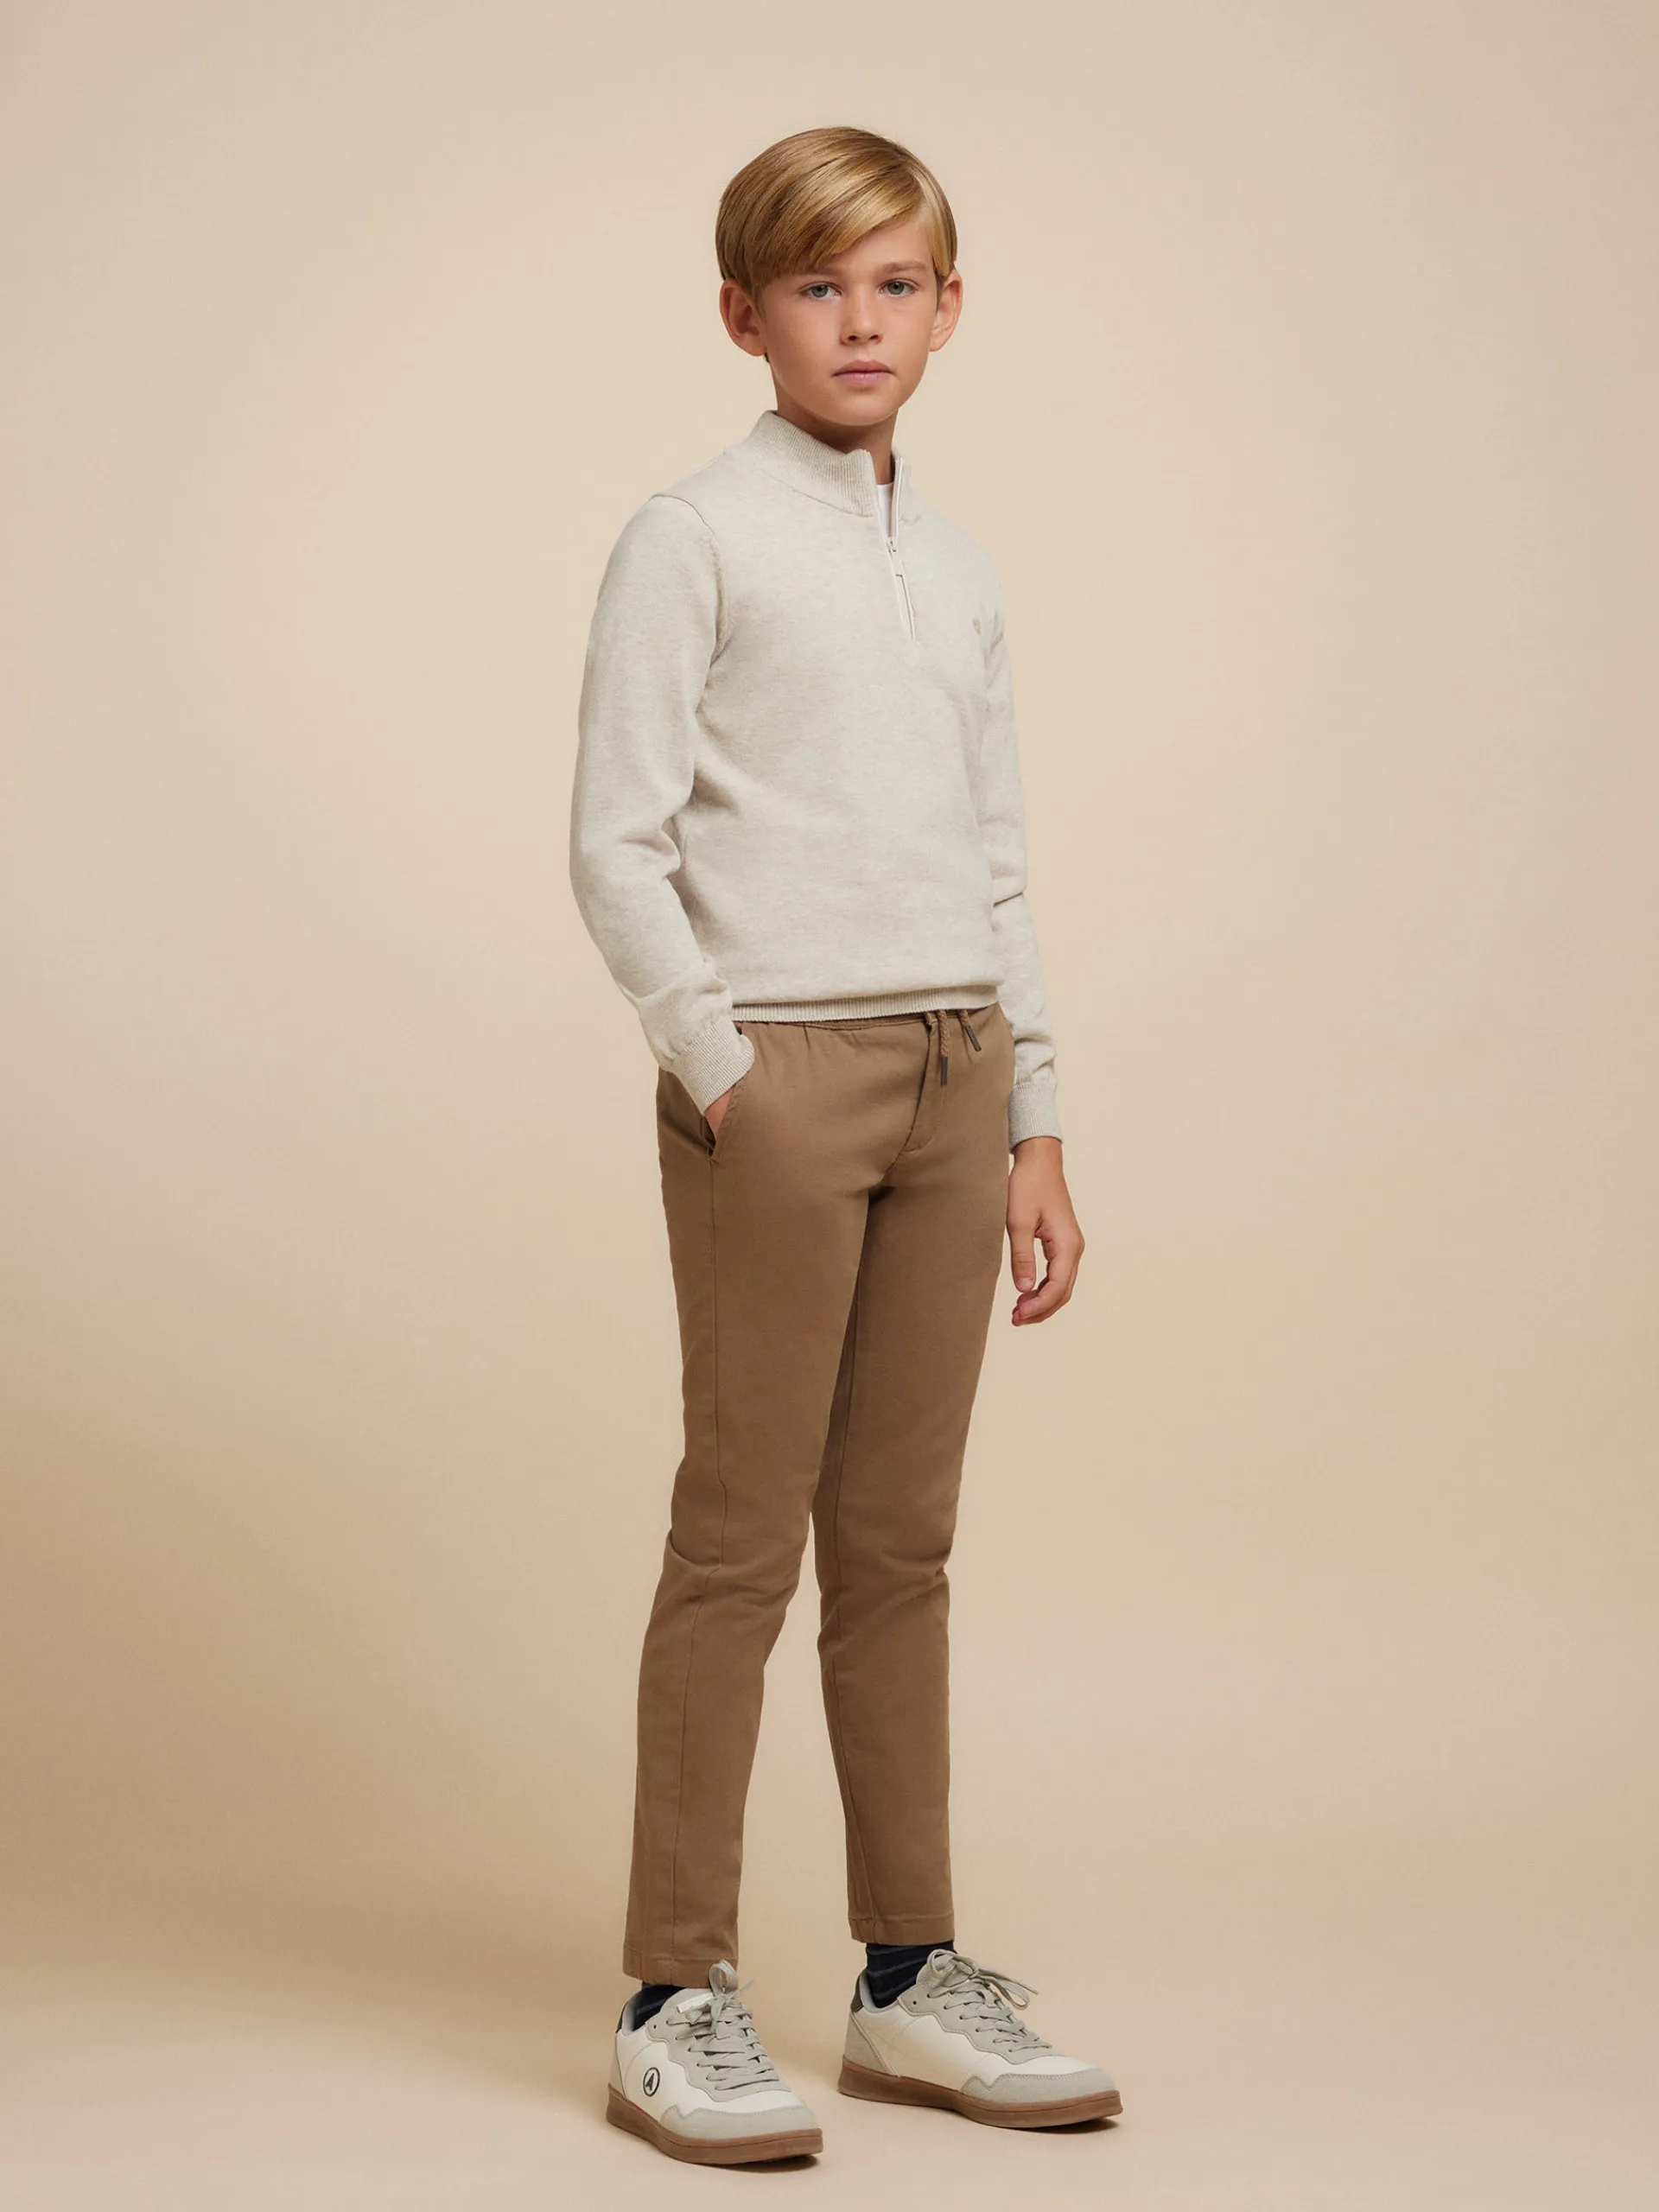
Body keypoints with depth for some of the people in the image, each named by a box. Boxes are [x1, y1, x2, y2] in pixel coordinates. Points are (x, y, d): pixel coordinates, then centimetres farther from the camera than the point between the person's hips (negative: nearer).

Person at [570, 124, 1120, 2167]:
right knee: (744, 1538, -3)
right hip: (779, 1074, -5)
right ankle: (674, 2002, 6)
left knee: (898, 1539, 10)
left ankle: (910, 1976, 19)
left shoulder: (957, 571, 16)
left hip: (954, 1075, 5)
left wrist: (1032, 1128, 14)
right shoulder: (694, 540, -2)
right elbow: (615, 847, -7)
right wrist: (718, 1065, -13)